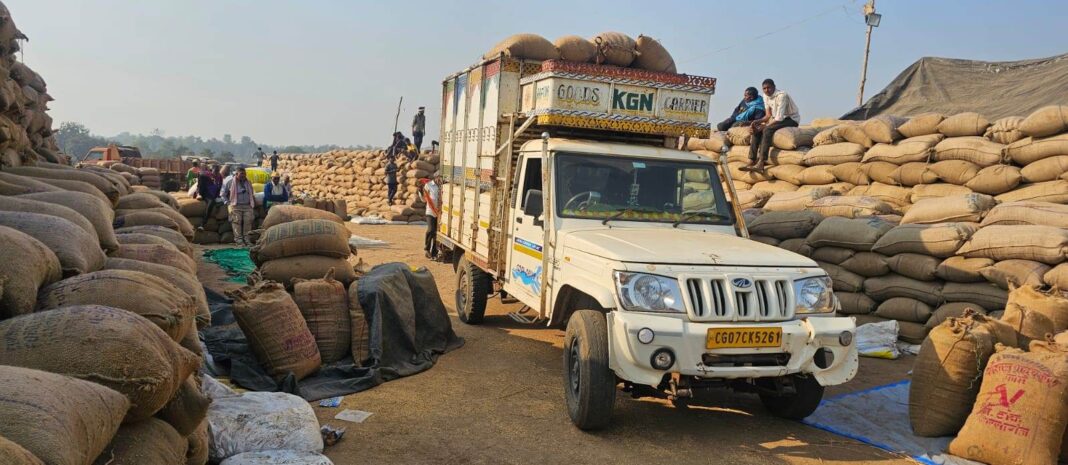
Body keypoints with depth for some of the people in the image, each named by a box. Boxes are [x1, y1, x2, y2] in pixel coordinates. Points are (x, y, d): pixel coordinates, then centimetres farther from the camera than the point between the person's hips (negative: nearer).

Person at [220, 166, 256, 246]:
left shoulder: (248, 182, 17)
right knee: (237, 221, -10)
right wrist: (228, 203, -2)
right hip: (235, 206, -3)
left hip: (247, 206, 4)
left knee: (248, 221, -9)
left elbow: (252, 194, 28)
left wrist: (253, 202, 15)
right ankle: (239, 240, -9)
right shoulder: (229, 181, 3)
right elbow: (223, 194, 7)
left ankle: (246, 239, -2)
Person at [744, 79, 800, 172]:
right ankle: (751, 161, -16)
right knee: (756, 130, -11)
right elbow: (769, 115, 5)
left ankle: (760, 164, -39)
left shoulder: (781, 95, -22)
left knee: (767, 130, -31)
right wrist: (758, 121, -13)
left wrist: (764, 126, -28)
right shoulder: (766, 96, 3)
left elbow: (779, 118, -27)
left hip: (791, 119, -8)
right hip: (777, 119, 8)